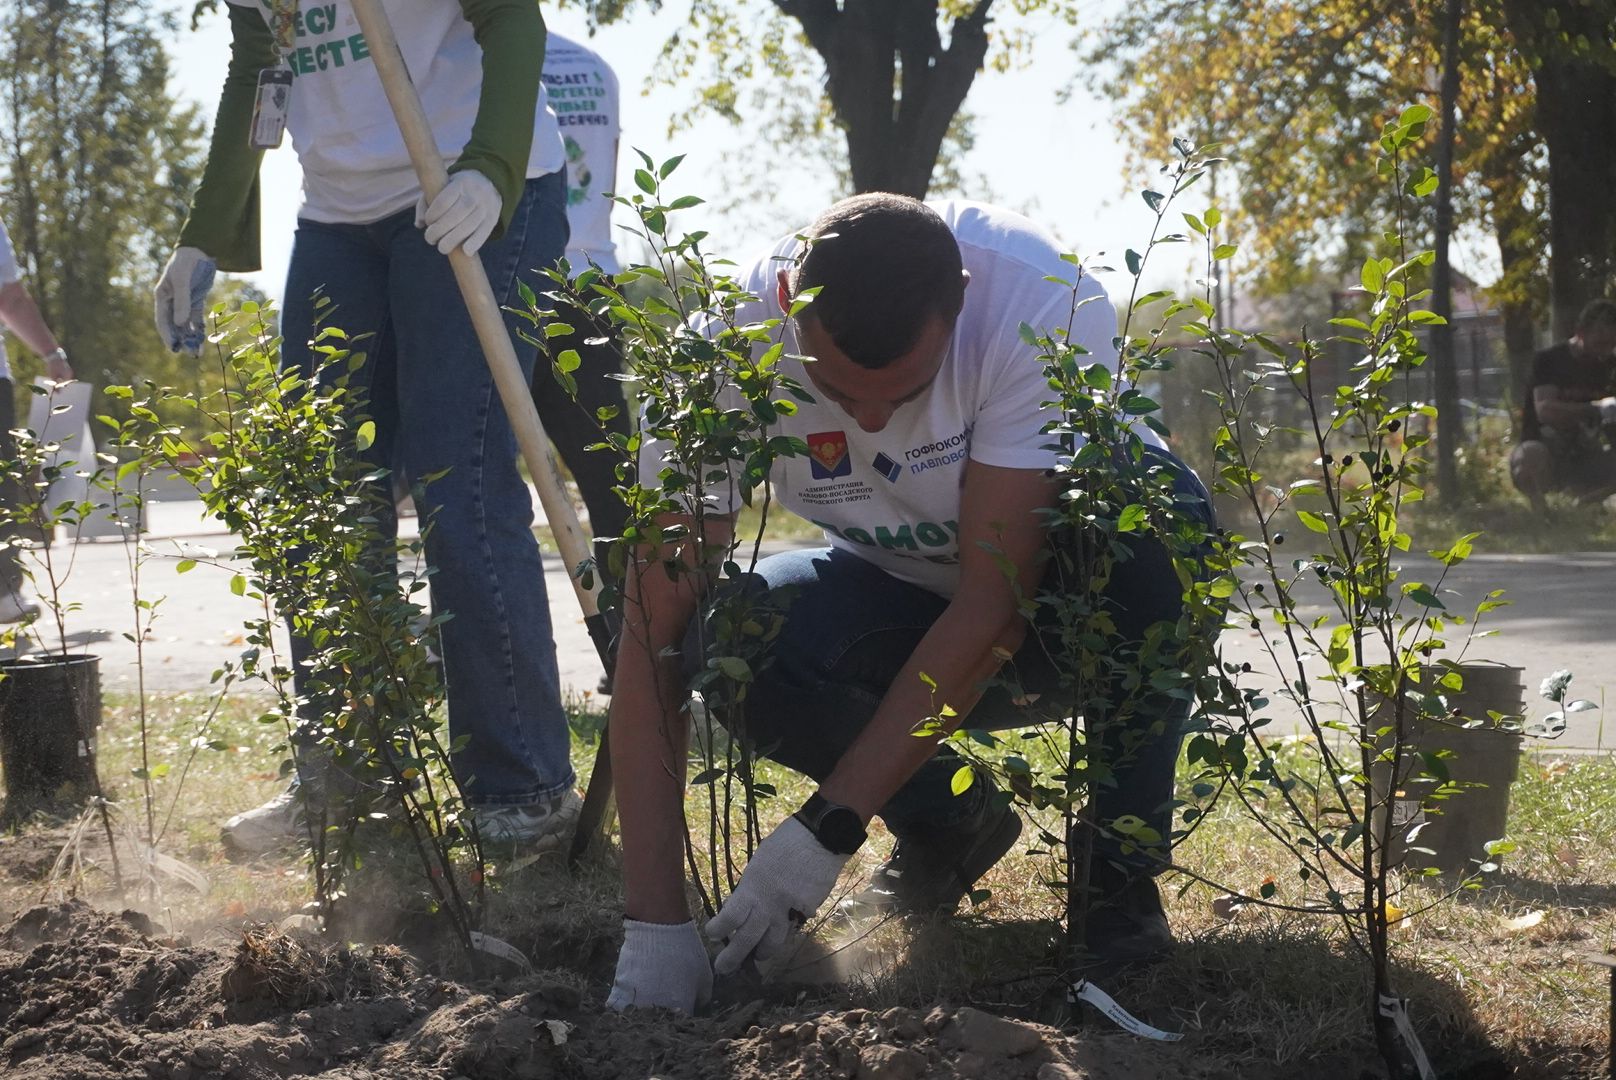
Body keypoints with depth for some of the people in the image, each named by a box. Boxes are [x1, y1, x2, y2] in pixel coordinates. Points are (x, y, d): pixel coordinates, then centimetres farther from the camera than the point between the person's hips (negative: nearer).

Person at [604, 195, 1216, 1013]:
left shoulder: (1046, 303, -35)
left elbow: (993, 605, -33)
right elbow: (655, 635, -30)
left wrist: (825, 829, -36)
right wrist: (654, 923, -37)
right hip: (899, 593, 2)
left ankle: (1121, 860, -12)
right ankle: (946, 823, 1)